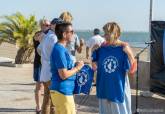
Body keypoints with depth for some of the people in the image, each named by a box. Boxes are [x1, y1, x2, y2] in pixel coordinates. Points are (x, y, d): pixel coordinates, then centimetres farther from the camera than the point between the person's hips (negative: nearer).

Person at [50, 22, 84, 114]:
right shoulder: (60, 50, -18)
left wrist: (75, 67, 10)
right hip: (62, 91, -10)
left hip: (63, 90, 10)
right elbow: (63, 74, -22)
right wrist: (77, 68, -9)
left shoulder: (61, 48, 12)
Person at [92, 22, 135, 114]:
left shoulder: (123, 48, -12)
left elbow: (129, 70, -12)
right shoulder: (101, 47, -2)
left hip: (119, 88, -4)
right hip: (104, 88, 4)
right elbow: (95, 65, 9)